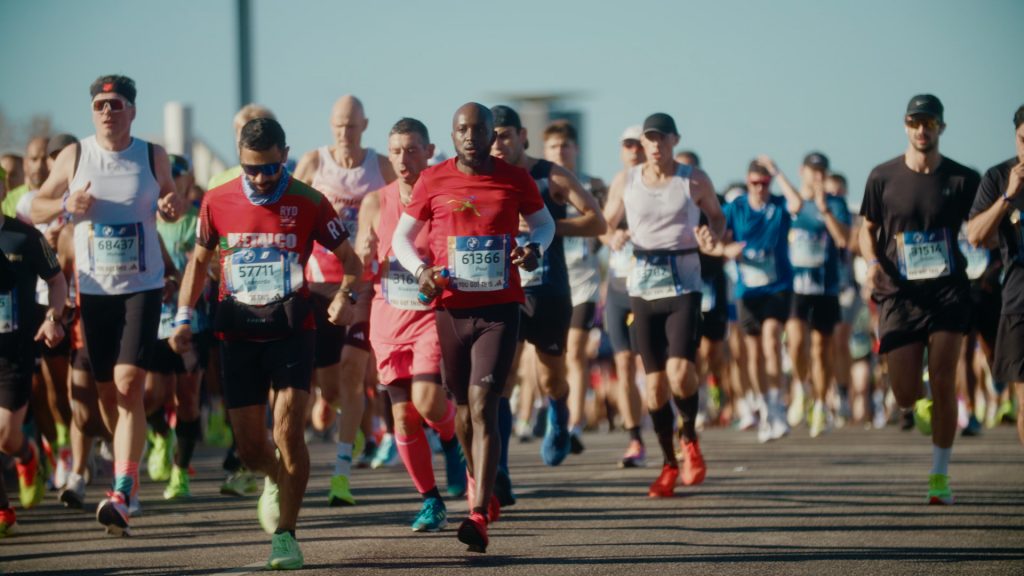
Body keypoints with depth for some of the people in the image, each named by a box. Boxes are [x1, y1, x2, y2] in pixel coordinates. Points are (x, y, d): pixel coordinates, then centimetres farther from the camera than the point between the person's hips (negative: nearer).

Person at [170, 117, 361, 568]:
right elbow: (199, 260, 15)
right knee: (250, 449, 4)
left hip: (290, 330, -2)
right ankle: (276, 481, 40)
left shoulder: (308, 202, -5)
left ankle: (285, 534, -6)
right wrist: (184, 317, 5)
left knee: (288, 433, -16)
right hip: (237, 334, 2)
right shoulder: (217, 202, 1)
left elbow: (349, 259, 4)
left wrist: (345, 295, -16)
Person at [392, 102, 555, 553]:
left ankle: (479, 516, -18)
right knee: (463, 405, 13)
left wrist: (535, 247, -5)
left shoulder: (516, 180, 1)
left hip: (500, 309, -2)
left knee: (483, 406, -13)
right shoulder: (433, 181, 2)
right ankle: (479, 484, 41)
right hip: (450, 308, 2)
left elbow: (544, 222, 17)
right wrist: (420, 269, -11)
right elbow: (401, 236, 9)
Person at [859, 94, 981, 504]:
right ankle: (922, 407, 37)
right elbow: (867, 229, 12)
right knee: (904, 393, -3)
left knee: (943, 382, -8)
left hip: (948, 292, -1)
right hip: (899, 296, 1)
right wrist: (873, 263, -7)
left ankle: (940, 476, 3)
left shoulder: (962, 179, 1)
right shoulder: (883, 177, 2)